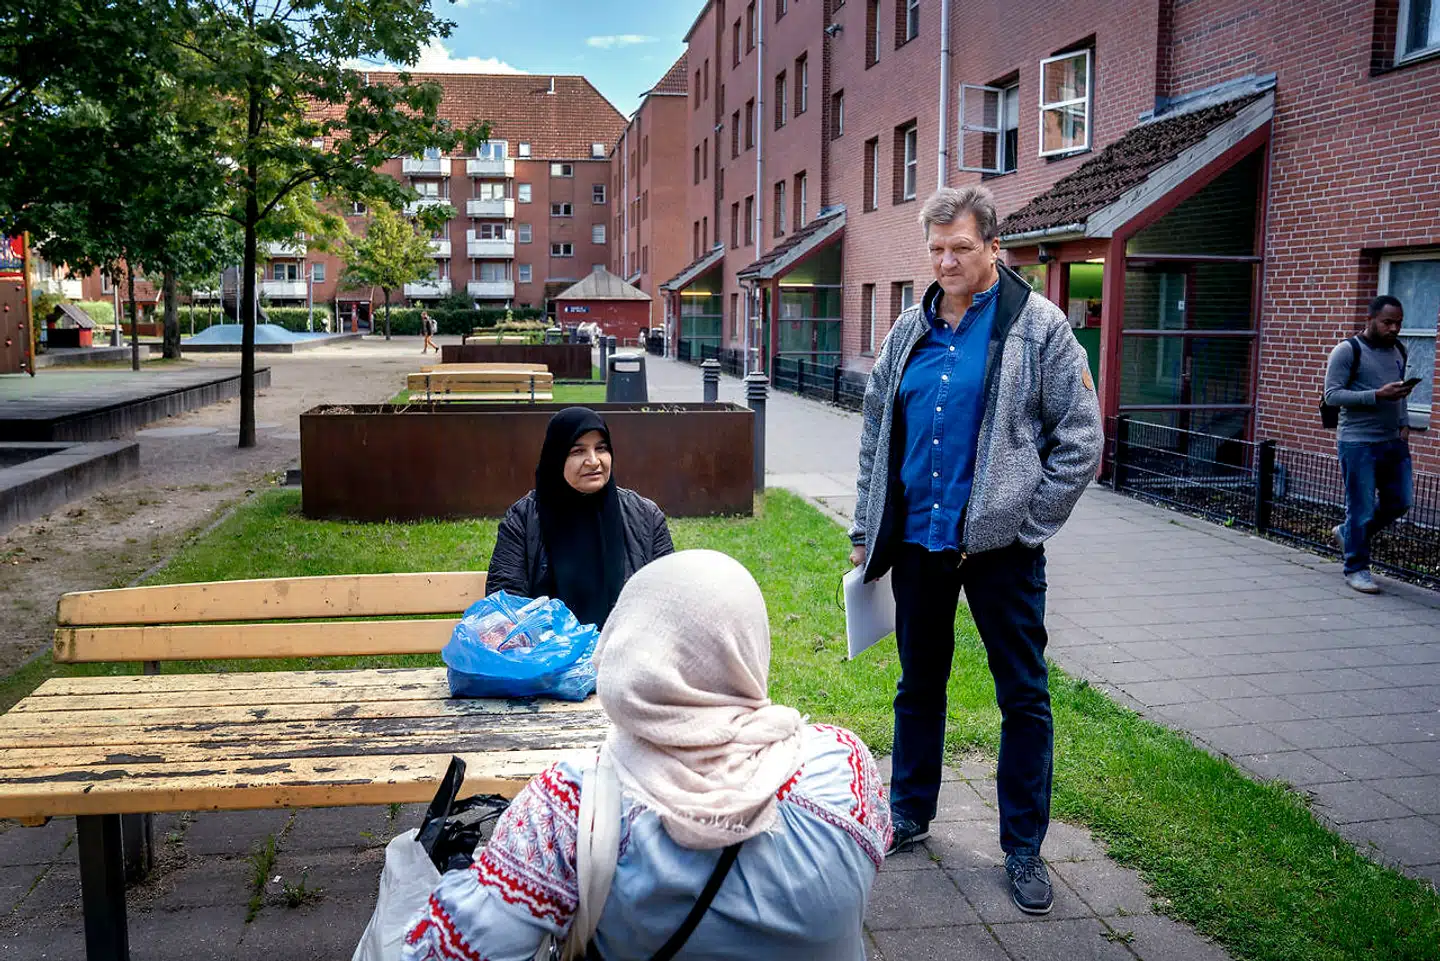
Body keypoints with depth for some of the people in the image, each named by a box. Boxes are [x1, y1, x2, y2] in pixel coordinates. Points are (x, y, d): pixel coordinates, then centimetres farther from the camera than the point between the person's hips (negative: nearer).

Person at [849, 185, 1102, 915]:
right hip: (917, 539, 5)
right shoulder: (910, 332, 8)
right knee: (918, 685, 17)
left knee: (1024, 696, 6)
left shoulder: (1039, 326, -6)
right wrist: (866, 530, 10)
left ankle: (1023, 848, 22)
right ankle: (910, 815, 36)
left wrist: (1024, 522, -10)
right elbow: (876, 435, 14)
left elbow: (1079, 440, -6)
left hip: (998, 547, -4)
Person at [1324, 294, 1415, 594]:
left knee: (1400, 501, 10)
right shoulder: (1348, 350, -8)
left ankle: (1348, 533, 31)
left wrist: (1404, 424, 9)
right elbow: (1332, 395, -15)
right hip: (1359, 444, -7)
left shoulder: (1398, 350, 14)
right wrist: (1377, 395, -23)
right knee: (1362, 508, -2)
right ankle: (1356, 569, 12)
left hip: (1393, 442, 7)